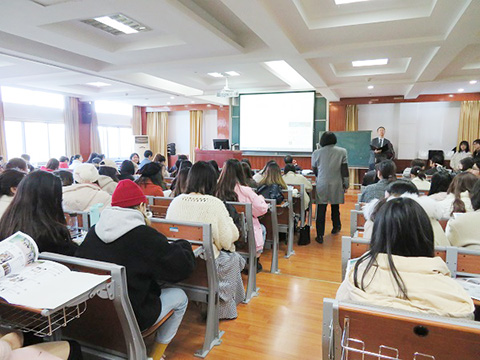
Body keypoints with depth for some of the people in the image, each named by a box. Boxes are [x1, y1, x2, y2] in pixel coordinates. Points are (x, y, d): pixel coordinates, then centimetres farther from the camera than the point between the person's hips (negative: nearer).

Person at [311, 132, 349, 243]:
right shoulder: (342, 151, -4)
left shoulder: (316, 153, -3)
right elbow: (344, 169, -4)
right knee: (335, 207, 21)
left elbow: (314, 170, 6)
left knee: (321, 210, 1)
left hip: (322, 185, -1)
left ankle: (320, 235, 1)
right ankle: (336, 227, 40)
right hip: (336, 185, 1)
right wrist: (345, 184, 4)